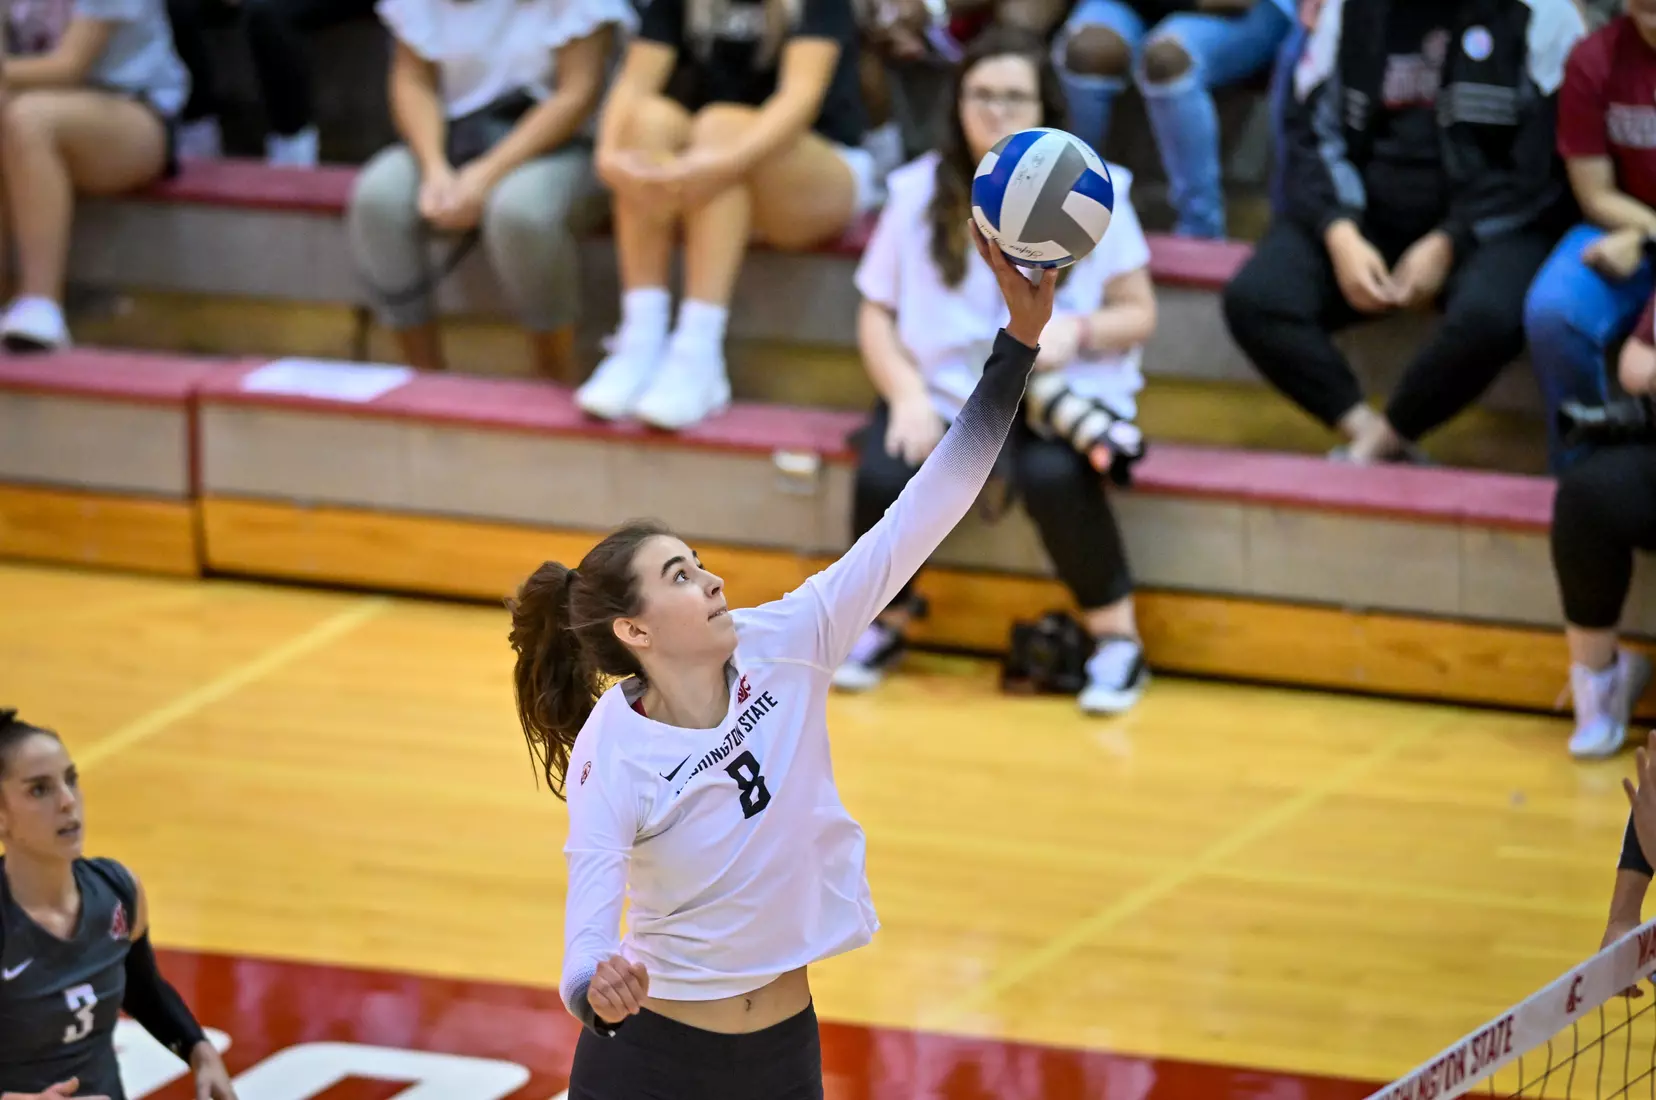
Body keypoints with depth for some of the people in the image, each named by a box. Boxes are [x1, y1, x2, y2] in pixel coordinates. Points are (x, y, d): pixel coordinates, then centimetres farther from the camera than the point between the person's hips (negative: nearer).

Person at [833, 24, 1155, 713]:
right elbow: (876, 315, 8)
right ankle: (885, 623, 3)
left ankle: (1116, 636, -15)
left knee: (1051, 476, -36)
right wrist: (908, 392, -11)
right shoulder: (918, 193, 6)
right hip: (941, 388, 2)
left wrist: (1074, 330, -17)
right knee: (884, 477, -29)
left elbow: (1138, 314, 5)